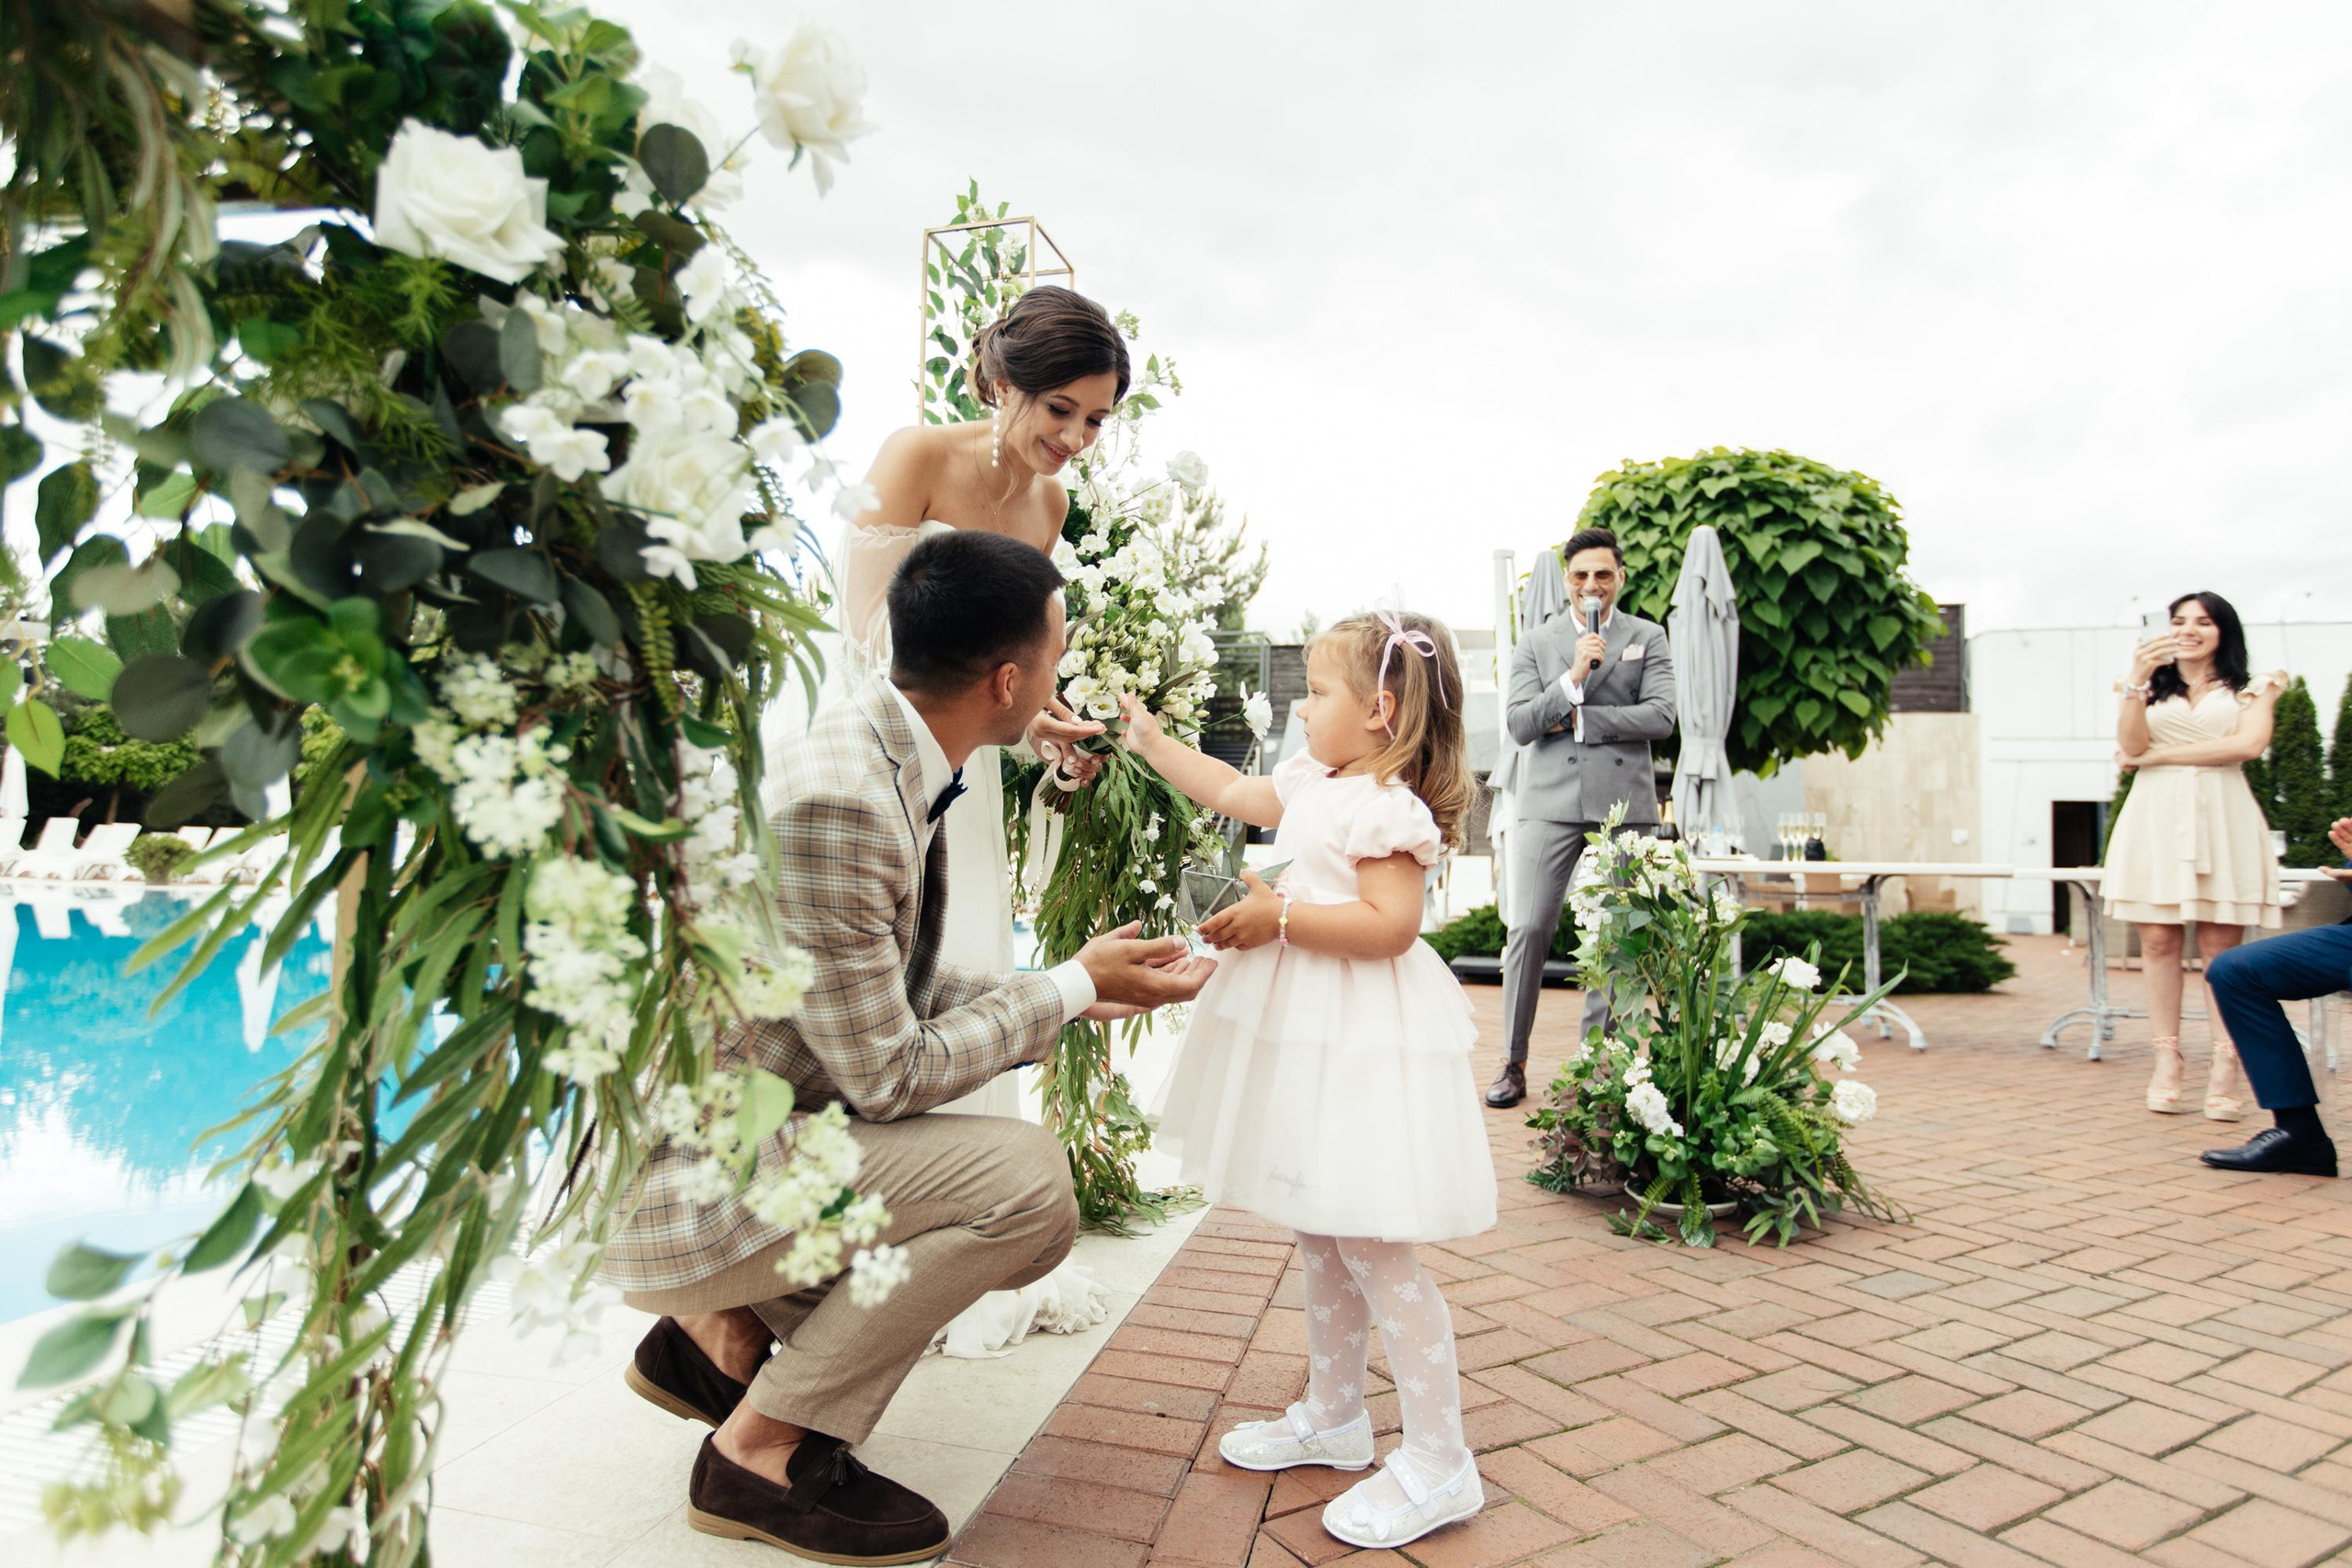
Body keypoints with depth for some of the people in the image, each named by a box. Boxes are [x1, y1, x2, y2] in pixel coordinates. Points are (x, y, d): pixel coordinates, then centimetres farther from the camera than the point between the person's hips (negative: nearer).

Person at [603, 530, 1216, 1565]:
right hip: (674, 1193, -9)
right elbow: (886, 1076, -23)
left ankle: (727, 1331, 17)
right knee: (1026, 1177, -21)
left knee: (1026, 1228, 9)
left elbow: (897, 991, 10)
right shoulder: (838, 801, -30)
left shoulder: (894, 764, 1)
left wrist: (1083, 993, 7)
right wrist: (1067, 987, -12)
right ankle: (762, 1448, -3)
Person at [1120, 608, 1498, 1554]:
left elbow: (1390, 924, -27)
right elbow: (1227, 791, 24)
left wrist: (1279, 918, -23)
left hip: (1361, 1045, -10)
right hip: (1305, 1037, 10)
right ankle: (1333, 1417, 35)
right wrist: (1148, 740, 25)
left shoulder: (1385, 805, -17)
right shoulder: (1313, 786, 11)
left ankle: (1438, 1462, 9)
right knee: (1319, 1236, 19)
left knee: (1372, 1249, -5)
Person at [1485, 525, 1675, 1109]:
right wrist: (1573, 678, -13)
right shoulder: (1535, 644, 10)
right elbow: (1519, 724, -1)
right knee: (1529, 930, -5)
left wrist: (1577, 719, -6)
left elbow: (1660, 716, -3)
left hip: (1623, 803, 1)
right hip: (1551, 803, 0)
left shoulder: (1649, 638, 10)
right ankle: (1514, 1064, 6)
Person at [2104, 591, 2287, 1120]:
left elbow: (2248, 744, -4)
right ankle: (2166, 1063, -3)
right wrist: (2139, 679, -9)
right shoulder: (2152, 692, 20)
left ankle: (2224, 1069, -8)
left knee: (2220, 945, -7)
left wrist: (2157, 756, -3)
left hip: (2222, 818, -1)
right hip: (2156, 819, 1)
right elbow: (2131, 743, 1)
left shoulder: (2251, 691, 16)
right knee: (2158, 942, -5)